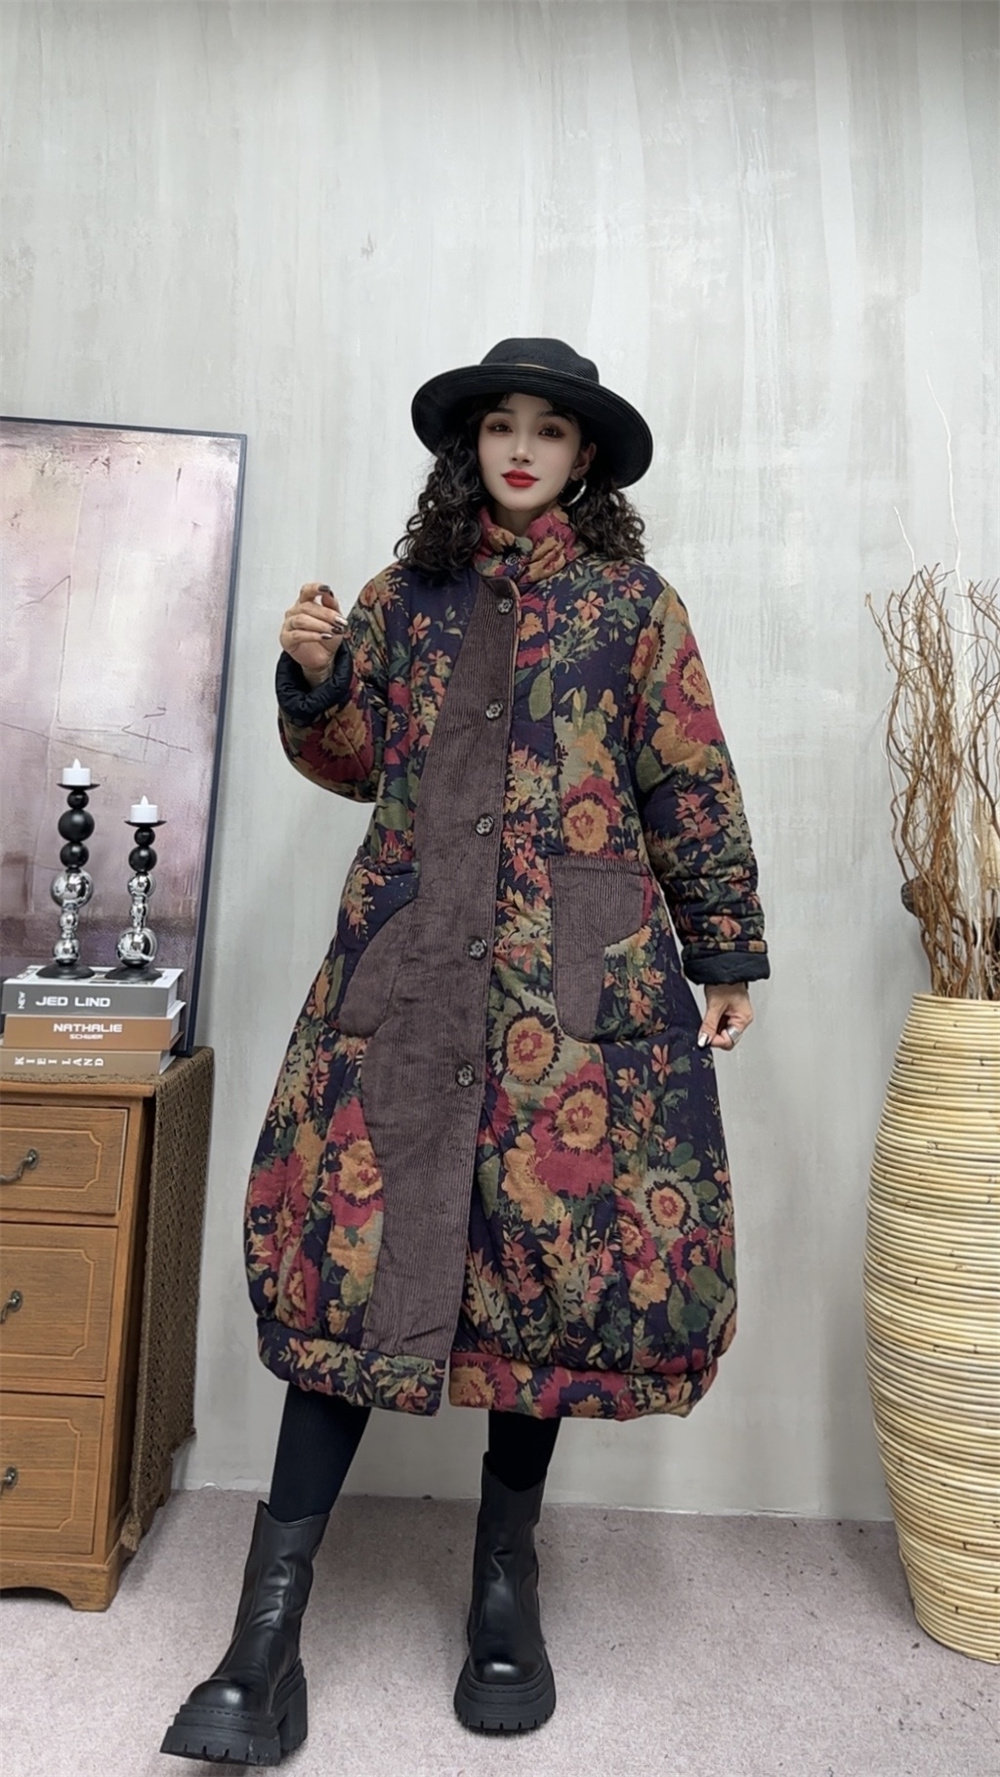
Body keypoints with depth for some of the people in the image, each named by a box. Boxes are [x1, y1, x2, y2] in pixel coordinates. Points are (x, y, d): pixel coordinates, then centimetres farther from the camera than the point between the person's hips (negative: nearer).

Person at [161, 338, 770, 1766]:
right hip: (405, 961, 2)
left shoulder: (635, 605, 9)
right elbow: (357, 762, 19)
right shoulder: (407, 595, 15)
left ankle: (507, 1569, 26)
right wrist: (312, 677, 0)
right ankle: (269, 1632, 7)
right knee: (353, 1238, -4)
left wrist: (728, 957, 4)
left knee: (557, 1246, 2)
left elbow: (692, 791, 7)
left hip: (582, 975, -1)